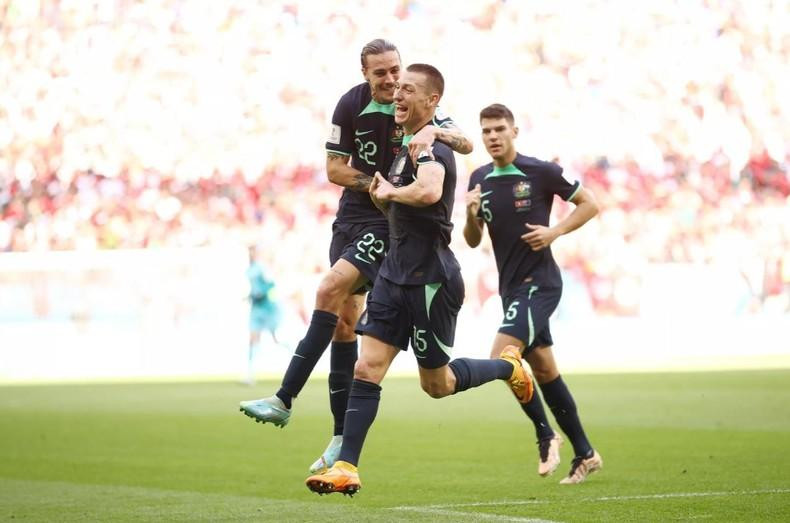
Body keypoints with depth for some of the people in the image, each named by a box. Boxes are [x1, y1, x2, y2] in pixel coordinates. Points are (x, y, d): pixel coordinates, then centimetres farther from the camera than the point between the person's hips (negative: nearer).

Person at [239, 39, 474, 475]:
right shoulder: (351, 104, -1)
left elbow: (466, 144, -17)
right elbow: (334, 168, 1)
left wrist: (433, 131, -36)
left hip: (390, 223, -5)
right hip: (352, 215, 5)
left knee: (330, 291, -21)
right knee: (344, 319, 2)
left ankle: (285, 399, -20)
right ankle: (343, 436, 8)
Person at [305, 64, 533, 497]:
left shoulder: (430, 145, -17)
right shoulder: (406, 146, 14)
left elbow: (429, 191, -39)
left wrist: (390, 190, -21)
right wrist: (383, 197, 7)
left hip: (430, 279, -8)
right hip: (395, 275, 8)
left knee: (437, 384, 6)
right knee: (367, 368, -4)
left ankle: (508, 366, 31)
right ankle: (346, 468, -6)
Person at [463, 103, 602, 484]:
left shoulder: (540, 172, -9)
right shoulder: (479, 180, 8)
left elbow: (589, 204, -2)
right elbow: (473, 241, 11)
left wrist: (554, 231, -15)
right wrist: (471, 214, -10)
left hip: (539, 282, -7)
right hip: (510, 287, 7)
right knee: (544, 371, 11)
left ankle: (545, 435, -4)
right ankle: (584, 454, 20)